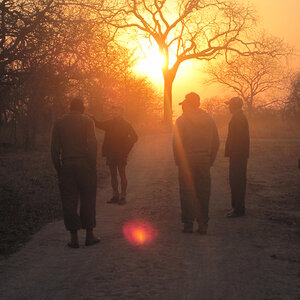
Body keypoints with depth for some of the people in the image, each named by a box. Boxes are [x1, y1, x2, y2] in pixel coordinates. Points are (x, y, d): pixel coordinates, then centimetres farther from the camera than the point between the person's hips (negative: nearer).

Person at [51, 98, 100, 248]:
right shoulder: (87, 121, -1)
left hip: (66, 165, 2)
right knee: (87, 200, 7)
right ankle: (89, 235, 10)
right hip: (84, 164, -2)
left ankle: (74, 237, 4)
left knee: (69, 201, 5)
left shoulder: (59, 123, 7)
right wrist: (93, 165, -4)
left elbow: (55, 148, 3)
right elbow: (92, 144, -10)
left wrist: (58, 168, 7)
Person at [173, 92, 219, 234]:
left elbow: (177, 144, -8)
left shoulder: (181, 121, -6)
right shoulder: (209, 120, 6)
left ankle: (188, 224, 4)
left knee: (187, 194, 3)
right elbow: (216, 143, 7)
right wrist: (210, 161, 13)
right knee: (203, 194, 8)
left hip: (186, 163, -3)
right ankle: (203, 225, 9)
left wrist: (179, 161, 1)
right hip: (204, 163, 3)